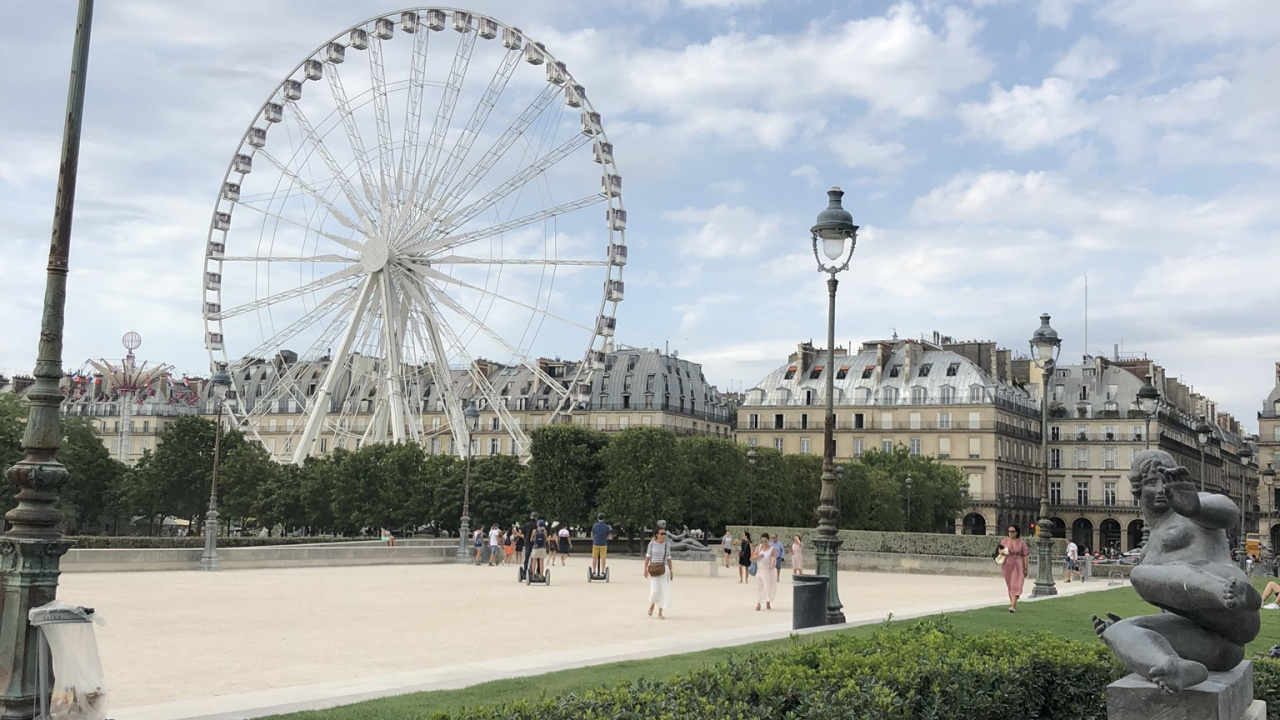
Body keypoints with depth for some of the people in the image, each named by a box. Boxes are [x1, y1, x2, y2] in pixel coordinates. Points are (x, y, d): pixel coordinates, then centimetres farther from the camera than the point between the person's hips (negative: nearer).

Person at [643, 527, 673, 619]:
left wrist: (671, 571, 7)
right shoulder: (652, 544, -1)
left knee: (663, 591, -1)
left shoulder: (666, 545, 7)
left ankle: (660, 613, 7)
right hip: (653, 569, -3)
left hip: (664, 569, 3)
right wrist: (645, 569, -9)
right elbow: (647, 557, -2)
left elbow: (669, 559, 10)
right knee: (654, 590, -9)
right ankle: (652, 605, 24)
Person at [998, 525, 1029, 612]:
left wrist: (1025, 568, -6)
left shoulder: (1021, 542, -1)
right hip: (1007, 566, 3)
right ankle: (1014, 605, 21)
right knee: (1010, 586, 9)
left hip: (1018, 566, -3)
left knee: (1016, 586, -11)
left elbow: (1025, 556, -1)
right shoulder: (1004, 541, 5)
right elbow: (999, 550, 9)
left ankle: (1012, 606, -17)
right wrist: (1001, 552, -16)